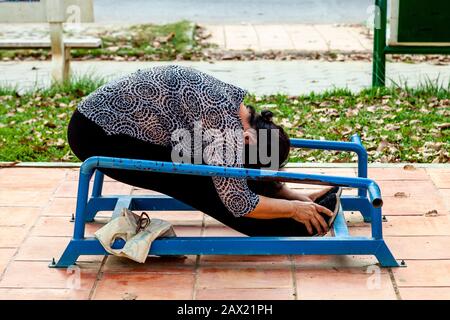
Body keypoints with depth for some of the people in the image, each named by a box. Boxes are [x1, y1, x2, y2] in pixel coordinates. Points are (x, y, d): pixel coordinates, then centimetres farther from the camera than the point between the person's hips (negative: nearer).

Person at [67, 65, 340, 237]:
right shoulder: (224, 121, -26)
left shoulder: (233, 102, 1)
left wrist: (300, 197, 12)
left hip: (108, 117, 9)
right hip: (98, 133, -9)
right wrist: (295, 208, -11)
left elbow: (257, 171, 14)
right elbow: (240, 204, -24)